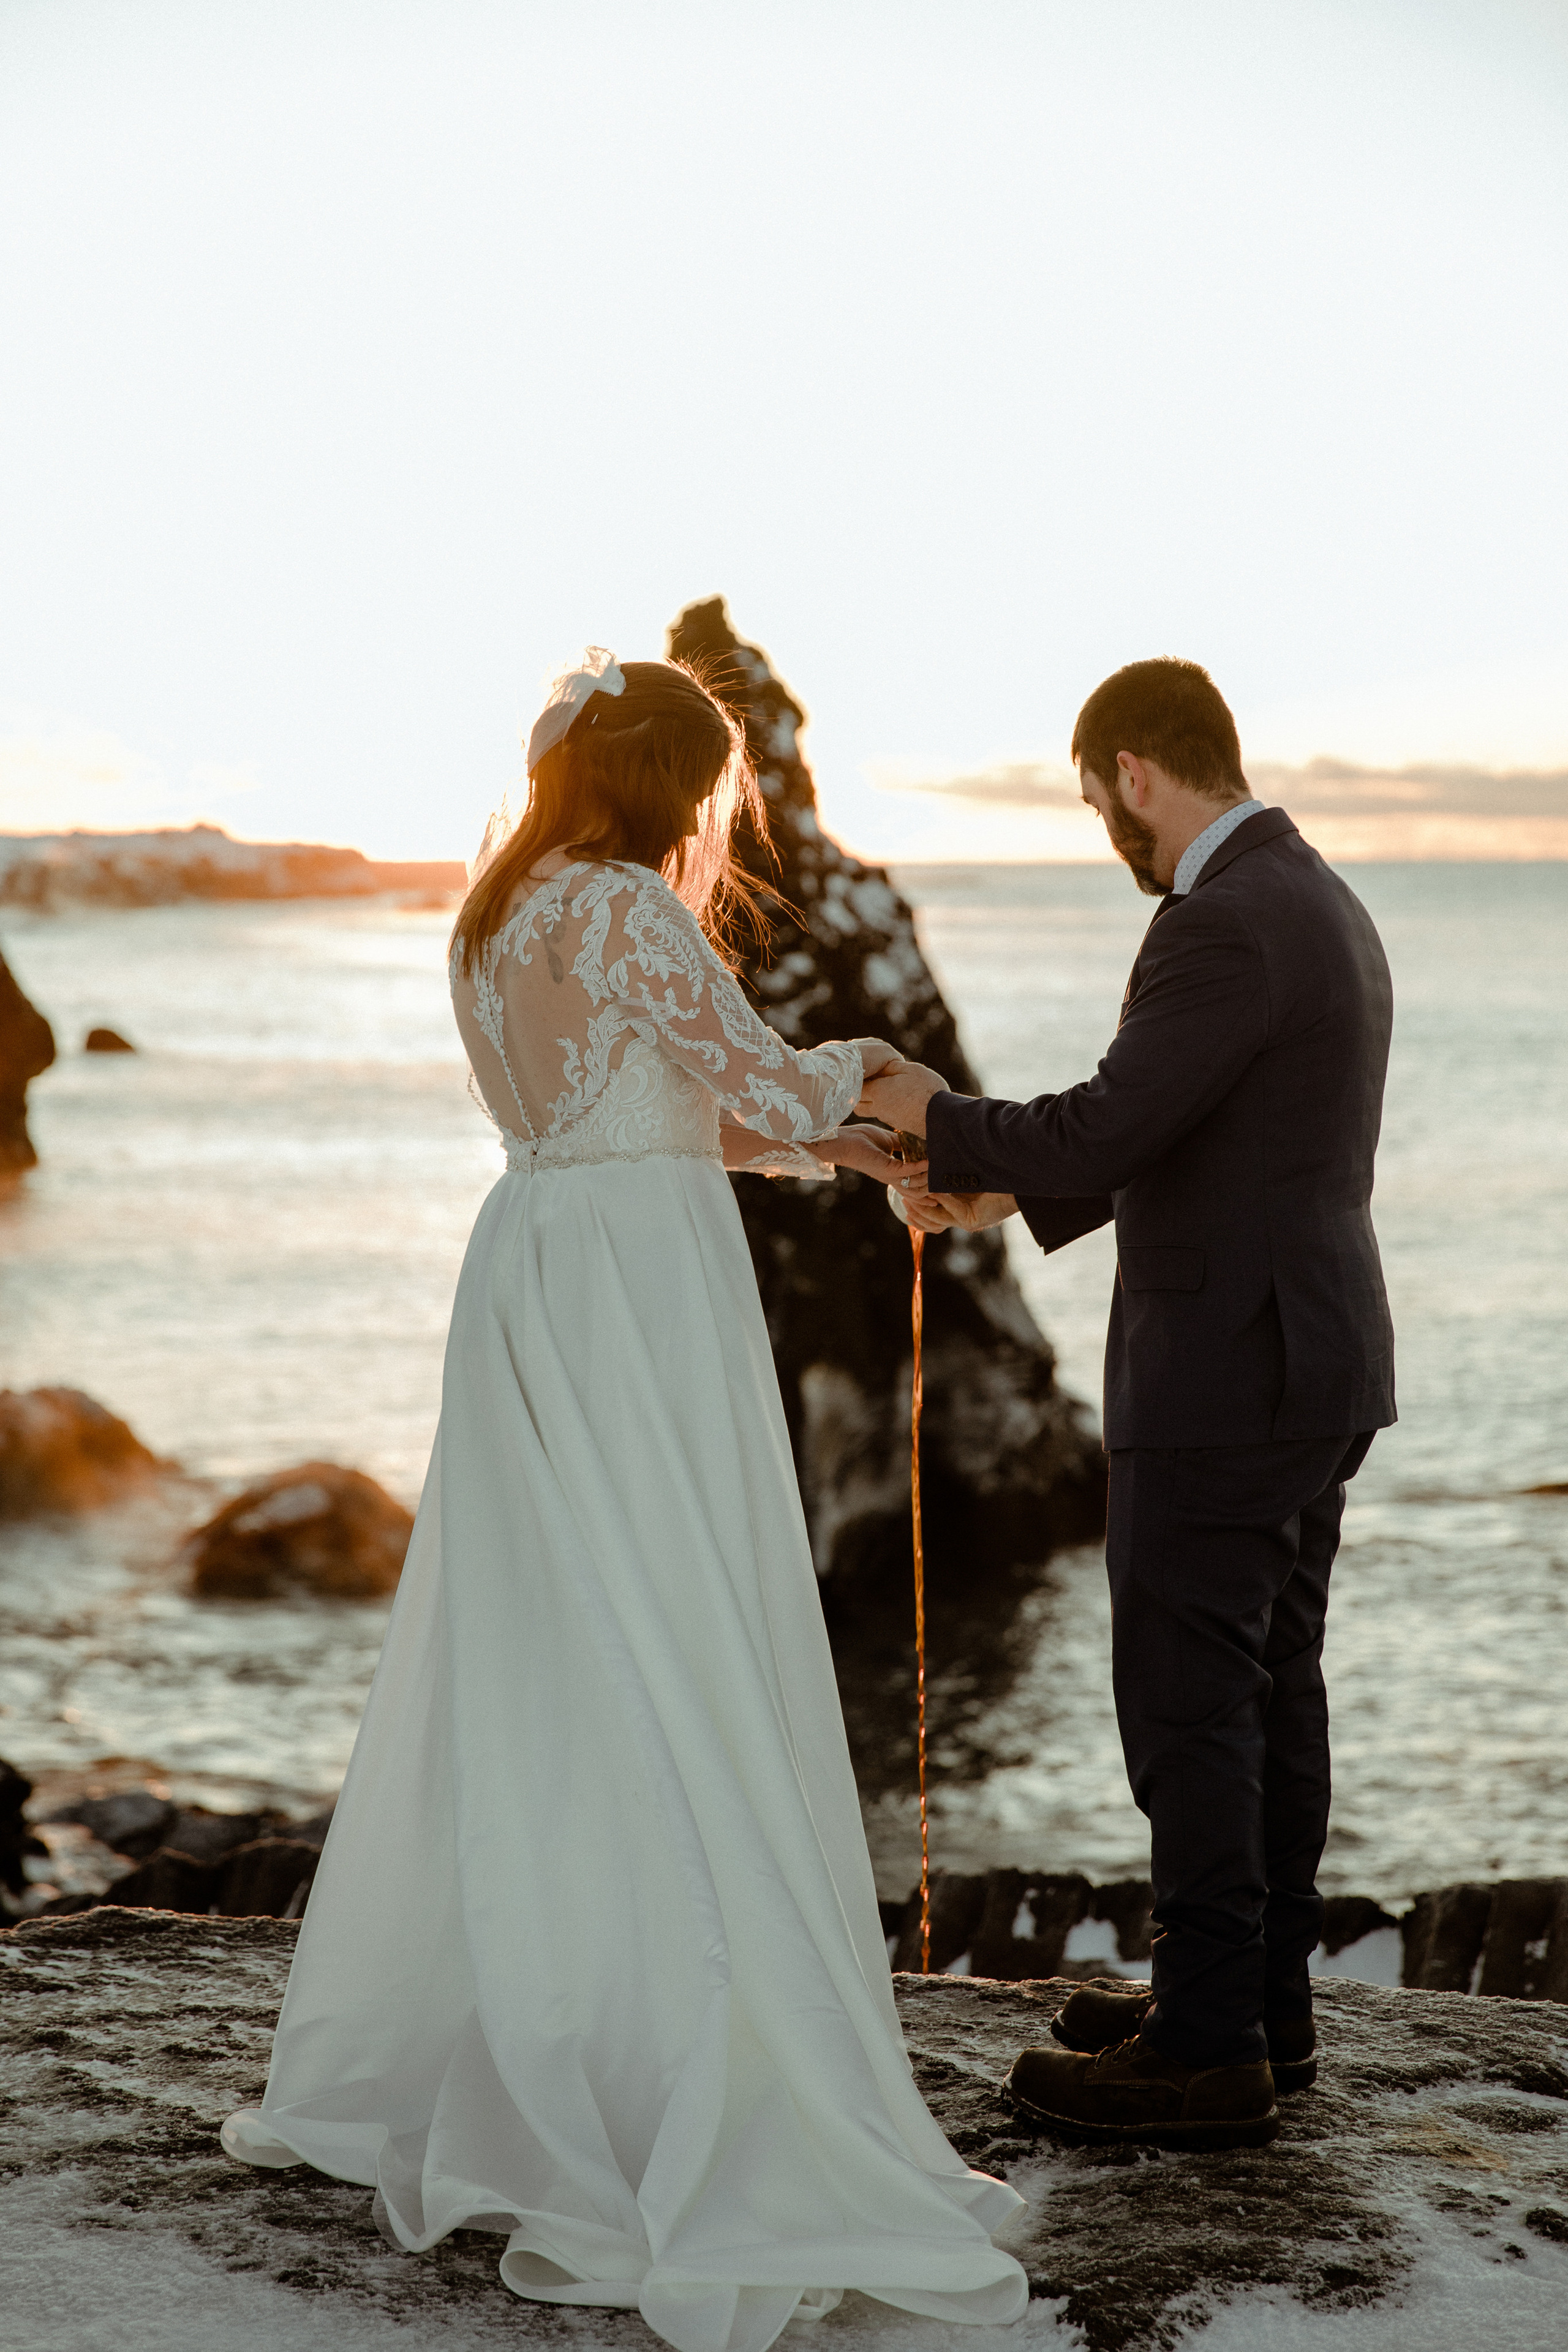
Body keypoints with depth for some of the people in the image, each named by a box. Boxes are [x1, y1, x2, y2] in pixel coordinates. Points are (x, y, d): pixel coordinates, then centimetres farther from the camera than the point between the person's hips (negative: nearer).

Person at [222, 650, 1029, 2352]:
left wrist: (850, 1149, 22)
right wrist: (863, 1064, 14)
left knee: (510, 1681, 15)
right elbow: (759, 1080, -7)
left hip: (530, 1284, 9)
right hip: (643, 1299, -8)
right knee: (667, 1687, -7)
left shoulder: (495, 921, 15)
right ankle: (690, 2132, -6)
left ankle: (404, 2064, 23)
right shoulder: (625, 908, -11)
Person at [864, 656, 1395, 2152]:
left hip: (1225, 1380, -10)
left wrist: (937, 1117, -7)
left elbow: (1099, 1131, -24)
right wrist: (1011, 1192, 20)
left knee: (1189, 1706, -3)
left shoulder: (1227, 925, -19)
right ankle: (1264, 1999, 26)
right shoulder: (1317, 903, 14)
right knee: (1271, 1690, 16)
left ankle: (1207, 2052, 4)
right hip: (1312, 1358, 10)